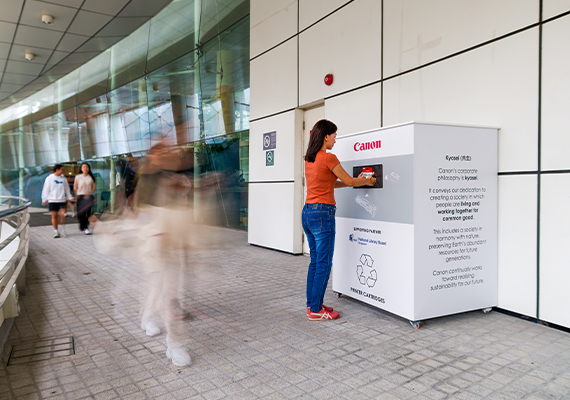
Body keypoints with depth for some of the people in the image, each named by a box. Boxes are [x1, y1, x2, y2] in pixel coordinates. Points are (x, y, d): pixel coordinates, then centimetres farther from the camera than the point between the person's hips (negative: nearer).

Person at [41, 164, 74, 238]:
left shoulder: (63, 179, 10)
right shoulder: (49, 178, 1)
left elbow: (67, 189, 17)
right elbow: (46, 190, 4)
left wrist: (69, 198, 12)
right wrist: (44, 200, 2)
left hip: (62, 200, 2)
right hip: (52, 200, -2)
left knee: (62, 215, -8)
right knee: (54, 216, 1)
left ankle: (62, 231, 4)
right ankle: (56, 232, 9)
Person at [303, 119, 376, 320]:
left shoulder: (309, 159, 13)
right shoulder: (329, 158, -12)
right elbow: (348, 181, -2)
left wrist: (356, 181, 27)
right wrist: (367, 181, 17)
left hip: (307, 212, 9)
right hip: (322, 213, -9)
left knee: (315, 261, 16)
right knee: (323, 263, 0)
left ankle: (312, 304, 24)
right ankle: (316, 310, 8)